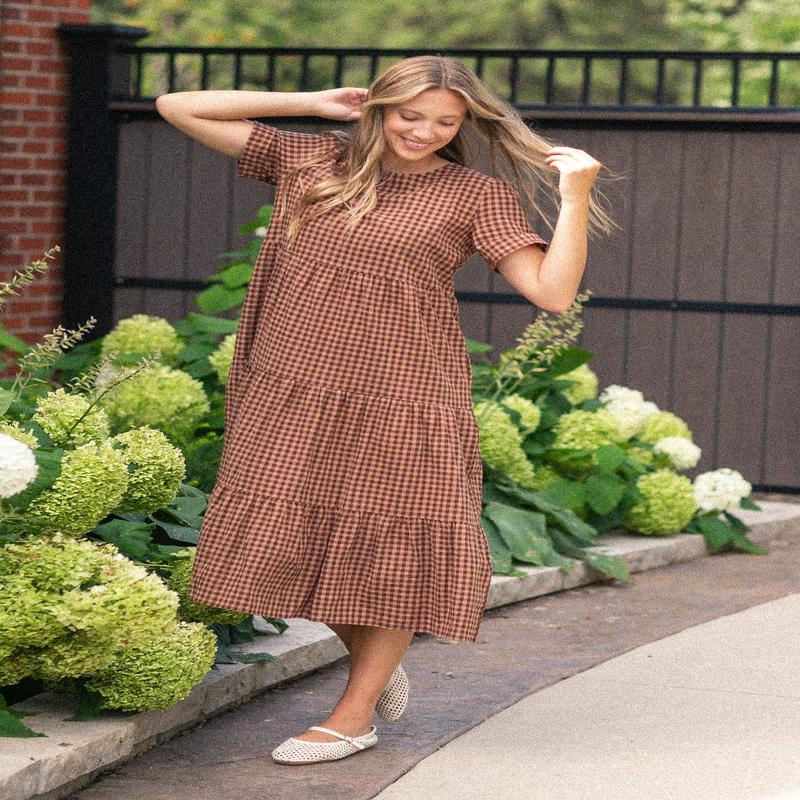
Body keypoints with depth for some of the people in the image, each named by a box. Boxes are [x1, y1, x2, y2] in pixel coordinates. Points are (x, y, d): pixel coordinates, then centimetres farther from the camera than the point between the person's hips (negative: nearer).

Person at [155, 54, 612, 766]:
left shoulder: (478, 197, 2)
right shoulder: (310, 161, 8)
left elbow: (554, 292, -6)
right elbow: (178, 107, 8)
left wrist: (575, 196, -13)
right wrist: (311, 104, 6)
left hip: (400, 395, -3)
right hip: (293, 393, 3)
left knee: (391, 547, 2)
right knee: (297, 542, 7)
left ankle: (355, 714, 15)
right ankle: (375, 664, 30)